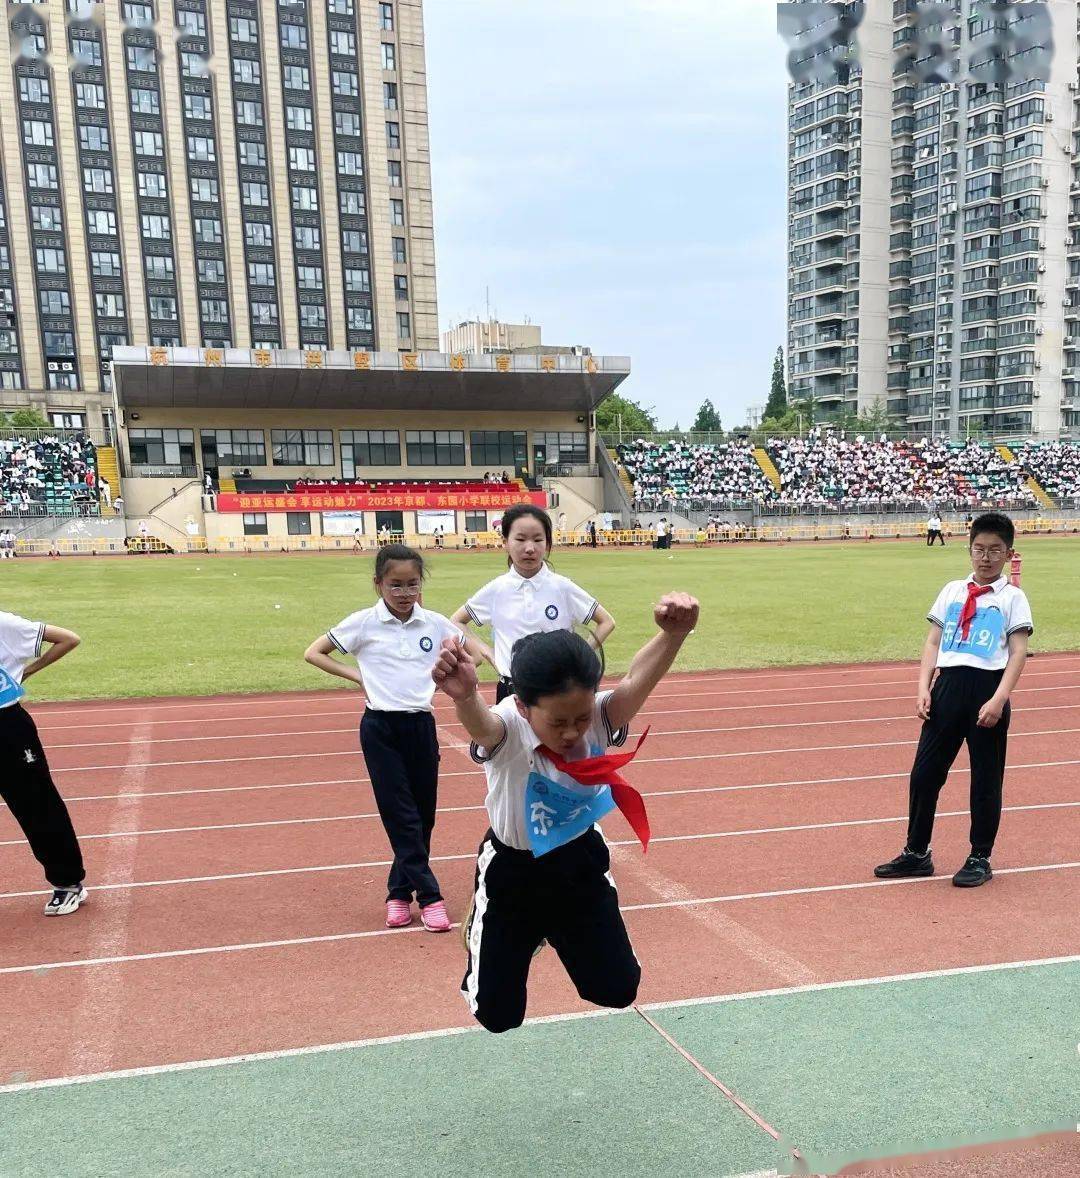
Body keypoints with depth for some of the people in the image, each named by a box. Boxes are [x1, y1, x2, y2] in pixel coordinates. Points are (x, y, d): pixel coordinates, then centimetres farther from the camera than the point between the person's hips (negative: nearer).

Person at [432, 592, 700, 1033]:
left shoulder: (598, 719, -23)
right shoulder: (508, 731, -32)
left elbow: (636, 681, -44)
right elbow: (483, 725, -57)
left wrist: (673, 634, -64)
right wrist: (465, 697, -82)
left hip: (582, 863, 3)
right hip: (513, 873, -3)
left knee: (618, 990, 15)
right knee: (498, 1016, 9)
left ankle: (560, 935, 45)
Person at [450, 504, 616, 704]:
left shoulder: (562, 587, -4)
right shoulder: (496, 590, -1)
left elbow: (607, 622, 6)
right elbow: (456, 622, 13)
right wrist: (486, 652, 2)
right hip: (510, 692, 1)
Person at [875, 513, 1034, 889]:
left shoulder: (1012, 598, 2)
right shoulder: (952, 591, 12)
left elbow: (1018, 652, -5)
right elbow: (932, 642, 11)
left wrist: (999, 699, -16)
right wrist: (923, 688, 0)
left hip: (987, 691, -3)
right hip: (947, 687, 3)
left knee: (986, 779, 6)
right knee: (924, 772, 5)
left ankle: (980, 858, 20)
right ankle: (916, 853, 18)